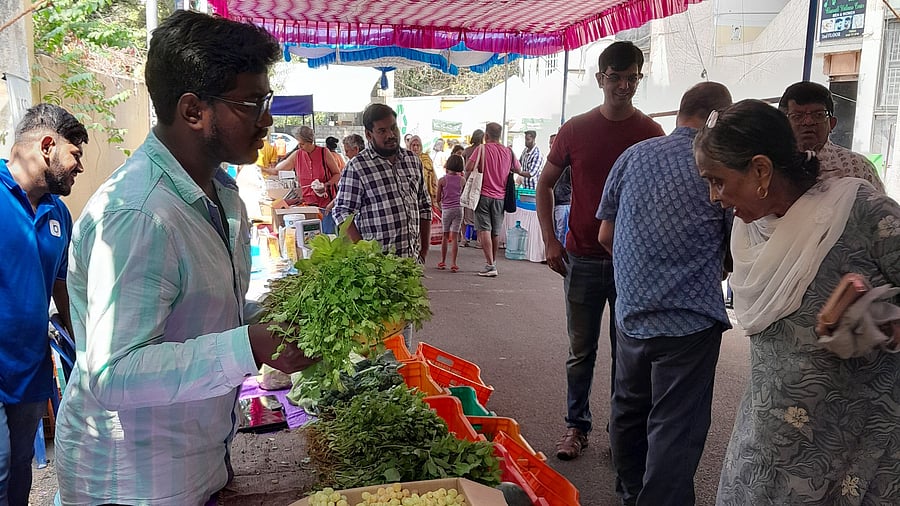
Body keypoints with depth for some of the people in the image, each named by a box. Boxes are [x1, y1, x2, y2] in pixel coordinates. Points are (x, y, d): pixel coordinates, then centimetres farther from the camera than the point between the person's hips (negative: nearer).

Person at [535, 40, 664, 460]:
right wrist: (550, 240, 0)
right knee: (581, 350, 10)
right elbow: (545, 184, 10)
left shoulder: (652, 134, 0)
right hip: (583, 259, 1)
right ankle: (577, 426, 24)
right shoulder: (575, 130, 2)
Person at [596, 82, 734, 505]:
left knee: (630, 409, 20)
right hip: (690, 317, -5)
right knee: (676, 427, 3)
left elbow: (606, 236, 8)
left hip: (631, 312, 5)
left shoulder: (633, 155, 3)